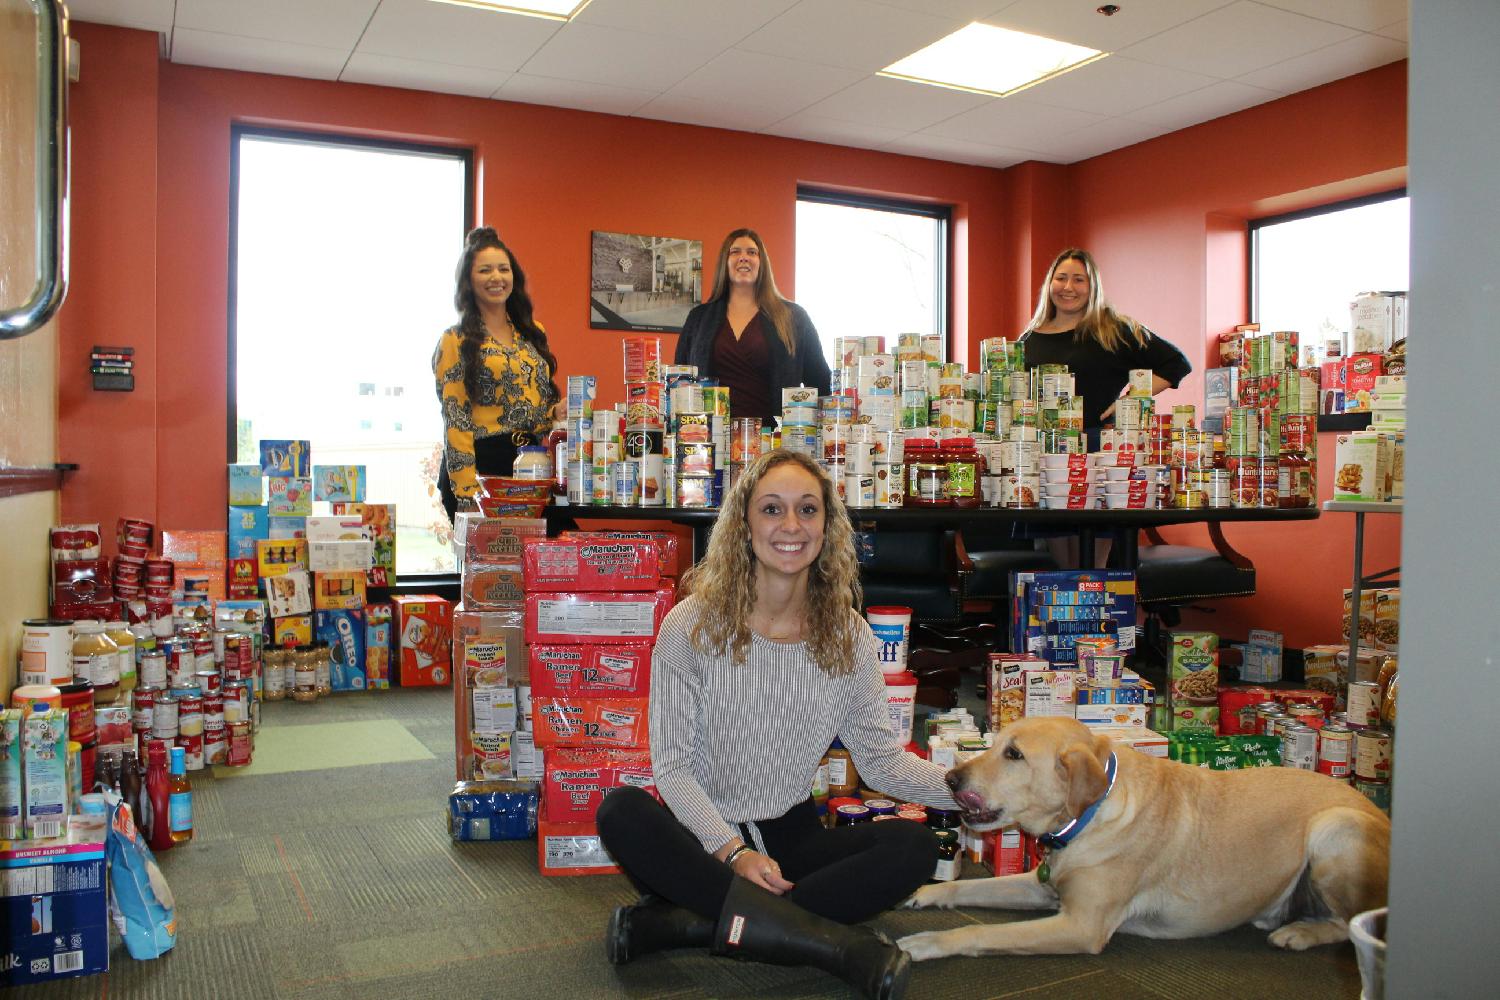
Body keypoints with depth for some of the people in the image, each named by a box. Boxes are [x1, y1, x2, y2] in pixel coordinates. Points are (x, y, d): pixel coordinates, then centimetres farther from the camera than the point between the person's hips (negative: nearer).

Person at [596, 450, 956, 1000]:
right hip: (703, 840, -2)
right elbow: (672, 764, -9)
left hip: (789, 837, 3)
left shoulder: (848, 637, 0)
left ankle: (682, 923, -28)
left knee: (914, 846, -23)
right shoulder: (692, 625, -8)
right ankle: (834, 941, -35)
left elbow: (881, 759, 1)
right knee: (622, 812, -32)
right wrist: (733, 853, -22)